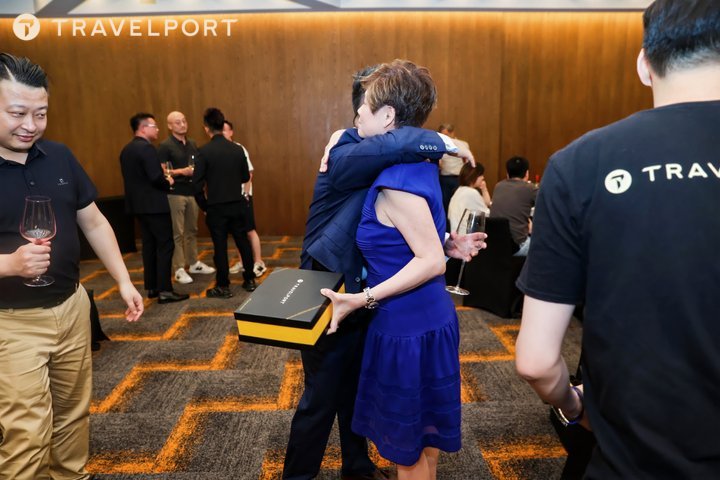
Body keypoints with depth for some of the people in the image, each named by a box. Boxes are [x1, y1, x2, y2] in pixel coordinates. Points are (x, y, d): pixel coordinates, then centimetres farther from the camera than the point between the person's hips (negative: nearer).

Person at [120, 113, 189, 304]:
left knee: (149, 245, 14)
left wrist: (163, 179, 14)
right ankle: (164, 290, -4)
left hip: (138, 204, 9)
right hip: (154, 205, -9)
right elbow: (156, 177, -25)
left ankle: (152, 287, 19)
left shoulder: (126, 150, 13)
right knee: (165, 245, -4)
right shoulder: (147, 148, -16)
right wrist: (168, 182, -4)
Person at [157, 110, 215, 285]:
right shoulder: (165, 146, -7)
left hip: (192, 192, 7)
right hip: (175, 194, -6)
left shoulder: (192, 144, 13)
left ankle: (193, 263, 25)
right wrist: (182, 171, -23)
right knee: (177, 233, -3)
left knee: (192, 230, 14)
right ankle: (179, 269, 3)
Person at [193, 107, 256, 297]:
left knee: (220, 246, 5)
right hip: (238, 204, 3)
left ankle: (223, 287, 13)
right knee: (243, 241, 14)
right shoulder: (237, 149, -1)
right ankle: (249, 280, 23)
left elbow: (197, 184, -10)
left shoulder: (204, 151, -11)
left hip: (216, 207, -3)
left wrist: (204, 206, 3)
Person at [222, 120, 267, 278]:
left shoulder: (239, 149, -11)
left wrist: (246, 194, -11)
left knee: (250, 230, 3)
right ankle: (242, 262, 22)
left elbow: (249, 174, -10)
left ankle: (258, 263, 10)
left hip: (241, 196, -4)